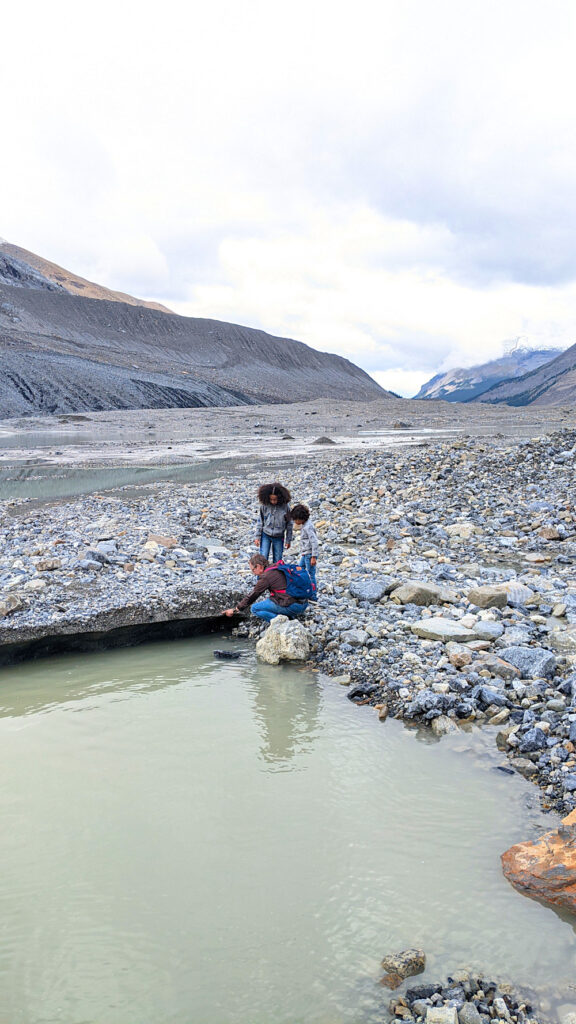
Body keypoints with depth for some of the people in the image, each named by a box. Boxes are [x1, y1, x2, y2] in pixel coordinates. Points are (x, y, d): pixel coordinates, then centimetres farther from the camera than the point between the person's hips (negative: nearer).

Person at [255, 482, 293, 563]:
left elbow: (289, 524, -2)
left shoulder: (285, 506, -11)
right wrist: (257, 537, -1)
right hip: (266, 535, 0)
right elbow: (260, 522, 0)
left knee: (277, 561, 7)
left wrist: (288, 540, 2)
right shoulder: (264, 505, -10)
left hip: (279, 538, 0)